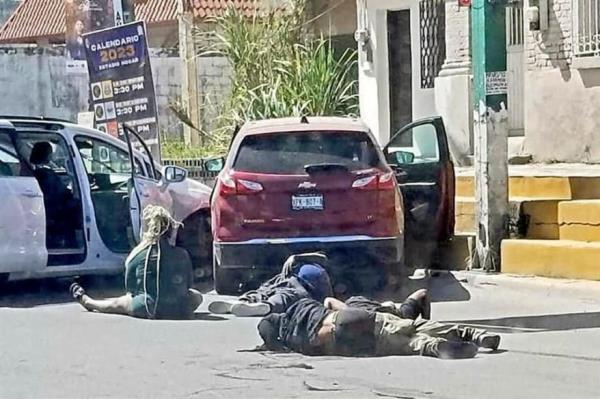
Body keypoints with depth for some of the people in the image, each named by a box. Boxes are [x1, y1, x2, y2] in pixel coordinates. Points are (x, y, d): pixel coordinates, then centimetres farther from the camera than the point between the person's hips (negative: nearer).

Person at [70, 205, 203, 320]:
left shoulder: (137, 254, -6)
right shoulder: (182, 255, -3)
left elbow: (130, 287, 4)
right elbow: (187, 285, 8)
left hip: (149, 310, -1)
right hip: (181, 311, 1)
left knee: (118, 303, 27)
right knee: (196, 296, 32)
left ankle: (86, 300, 51)